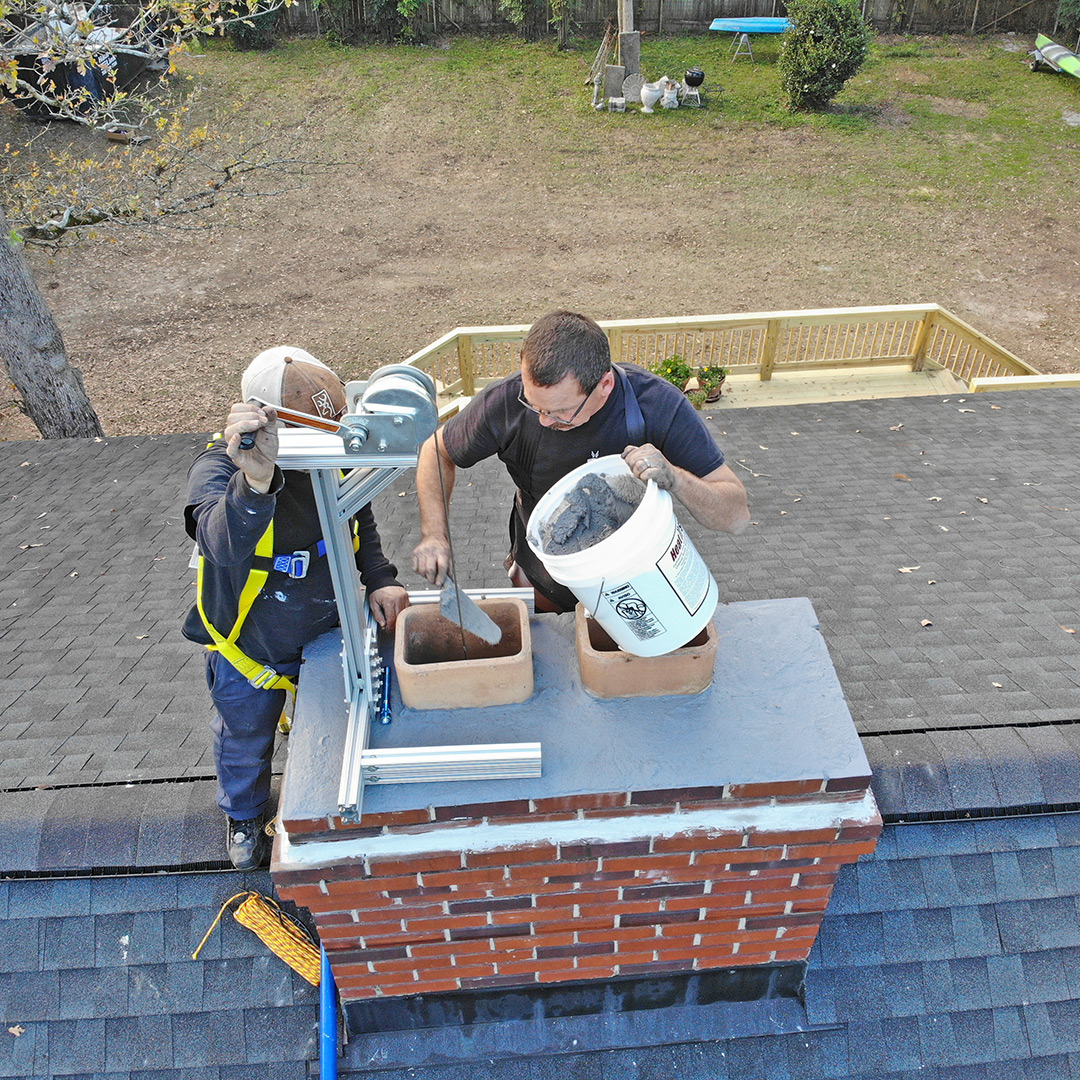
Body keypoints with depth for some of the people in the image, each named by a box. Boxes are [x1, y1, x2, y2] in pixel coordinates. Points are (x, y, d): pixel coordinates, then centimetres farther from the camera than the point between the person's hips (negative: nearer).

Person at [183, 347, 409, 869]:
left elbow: (359, 522, 2)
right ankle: (245, 816, 58)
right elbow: (223, 544, -53)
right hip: (248, 650, -3)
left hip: (325, 633, 3)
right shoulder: (216, 468, -31)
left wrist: (379, 579, -11)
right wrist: (256, 481, -71)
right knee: (245, 742, 25)